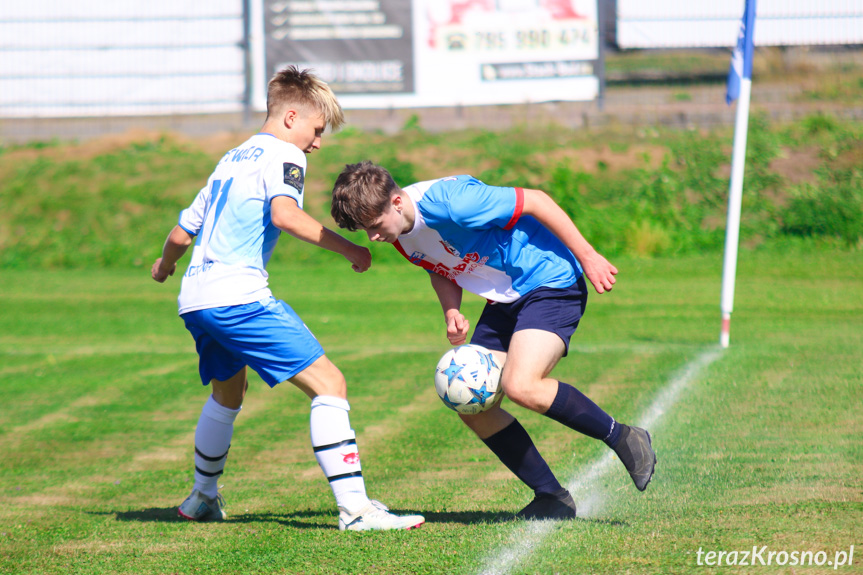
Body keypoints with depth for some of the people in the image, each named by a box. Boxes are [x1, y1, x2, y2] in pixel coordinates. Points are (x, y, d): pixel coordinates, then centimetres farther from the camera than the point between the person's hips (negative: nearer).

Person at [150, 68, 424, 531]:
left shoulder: (230, 159, 24)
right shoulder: (283, 155, 0)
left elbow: (181, 234, 30)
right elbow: (284, 214, -22)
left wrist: (165, 265, 50)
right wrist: (346, 248, -16)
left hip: (194, 299, 9)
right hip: (239, 297, -9)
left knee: (229, 390, 34)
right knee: (328, 385, -11)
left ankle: (202, 498, 48)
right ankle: (354, 507, -21)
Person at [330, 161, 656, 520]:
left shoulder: (449, 201, -28)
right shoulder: (400, 234, -3)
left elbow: (535, 201, -22)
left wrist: (587, 257, -18)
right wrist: (451, 312, -5)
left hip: (551, 284, -9)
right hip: (504, 302, 9)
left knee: (520, 386, -29)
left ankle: (623, 439, -9)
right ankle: (551, 498, 9)